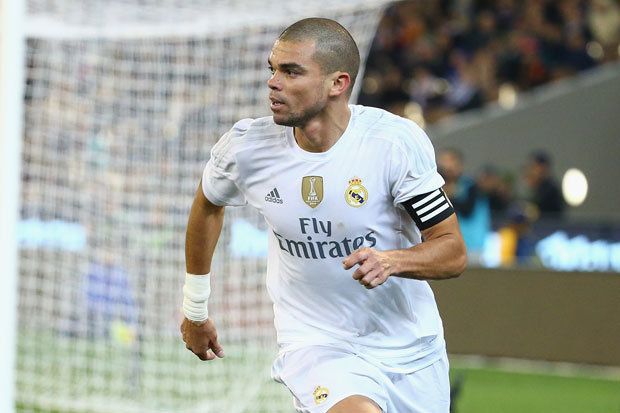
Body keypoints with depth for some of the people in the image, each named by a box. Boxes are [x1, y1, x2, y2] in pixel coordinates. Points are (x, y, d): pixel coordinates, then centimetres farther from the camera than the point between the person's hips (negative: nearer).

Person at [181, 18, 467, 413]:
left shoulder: (398, 141, -15)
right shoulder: (247, 146, -9)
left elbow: (454, 252, -10)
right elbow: (208, 205, 14)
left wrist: (391, 261, -30)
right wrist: (194, 309, 23)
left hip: (412, 349, 2)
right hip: (316, 347, -2)